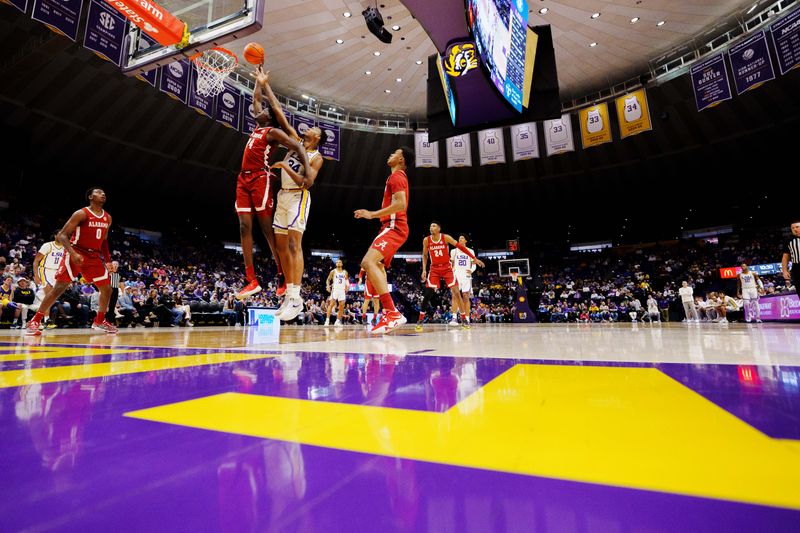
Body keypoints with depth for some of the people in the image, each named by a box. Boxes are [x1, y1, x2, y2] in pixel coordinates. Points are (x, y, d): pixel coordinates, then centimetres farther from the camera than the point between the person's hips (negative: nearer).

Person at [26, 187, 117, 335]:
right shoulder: (81, 214, -11)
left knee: (107, 288, 4)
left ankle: (99, 321, 18)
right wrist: (72, 253, -28)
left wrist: (108, 260, 12)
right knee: (59, 287, -11)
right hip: (76, 254, -6)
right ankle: (35, 321, 1)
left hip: (94, 256, 6)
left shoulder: (108, 218, 8)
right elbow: (62, 235, -14)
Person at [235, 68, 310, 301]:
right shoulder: (257, 128, 23)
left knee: (267, 229, -9)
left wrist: (307, 168, -28)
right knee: (244, 227, -2)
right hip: (243, 179, 8)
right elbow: (255, 101, 38)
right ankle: (252, 281, -2)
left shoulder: (273, 132, -1)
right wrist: (259, 82, 40)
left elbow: (297, 146, -14)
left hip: (260, 179, -8)